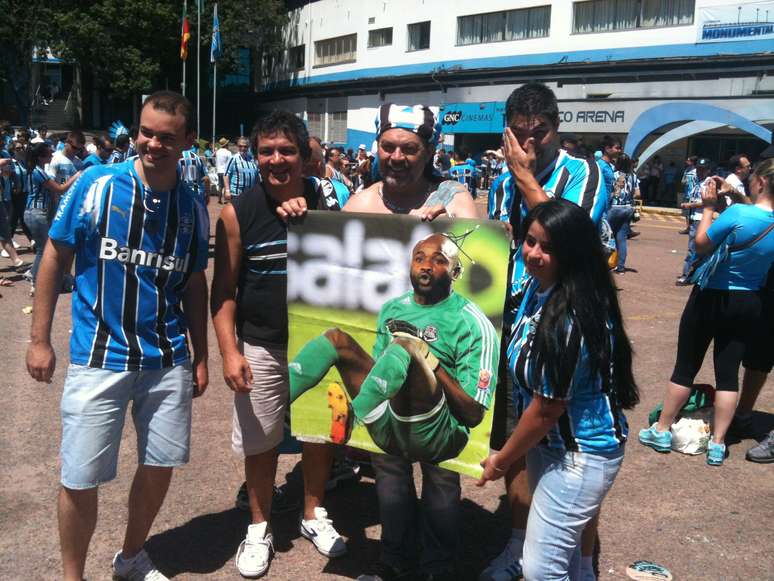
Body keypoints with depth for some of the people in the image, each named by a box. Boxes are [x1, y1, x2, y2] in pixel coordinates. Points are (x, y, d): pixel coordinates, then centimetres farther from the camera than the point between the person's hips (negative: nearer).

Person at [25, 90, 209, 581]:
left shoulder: (193, 208, 3)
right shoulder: (96, 185, -7)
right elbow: (55, 260, -1)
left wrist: (201, 357, 11)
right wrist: (40, 340, -3)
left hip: (168, 360, 3)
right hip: (99, 357, -3)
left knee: (160, 466, 12)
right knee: (81, 480, 2)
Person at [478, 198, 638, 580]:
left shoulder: (567, 321, -30)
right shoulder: (538, 285, -5)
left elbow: (546, 409, -22)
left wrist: (501, 459, -9)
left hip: (581, 454, -9)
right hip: (549, 443, 9)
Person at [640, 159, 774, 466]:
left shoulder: (737, 213, -23)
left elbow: (701, 244, -13)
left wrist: (709, 206, -5)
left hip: (712, 299, -4)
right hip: (749, 304, 4)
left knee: (686, 366, 8)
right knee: (728, 372, 10)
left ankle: (661, 431, 20)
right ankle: (717, 443, 14)